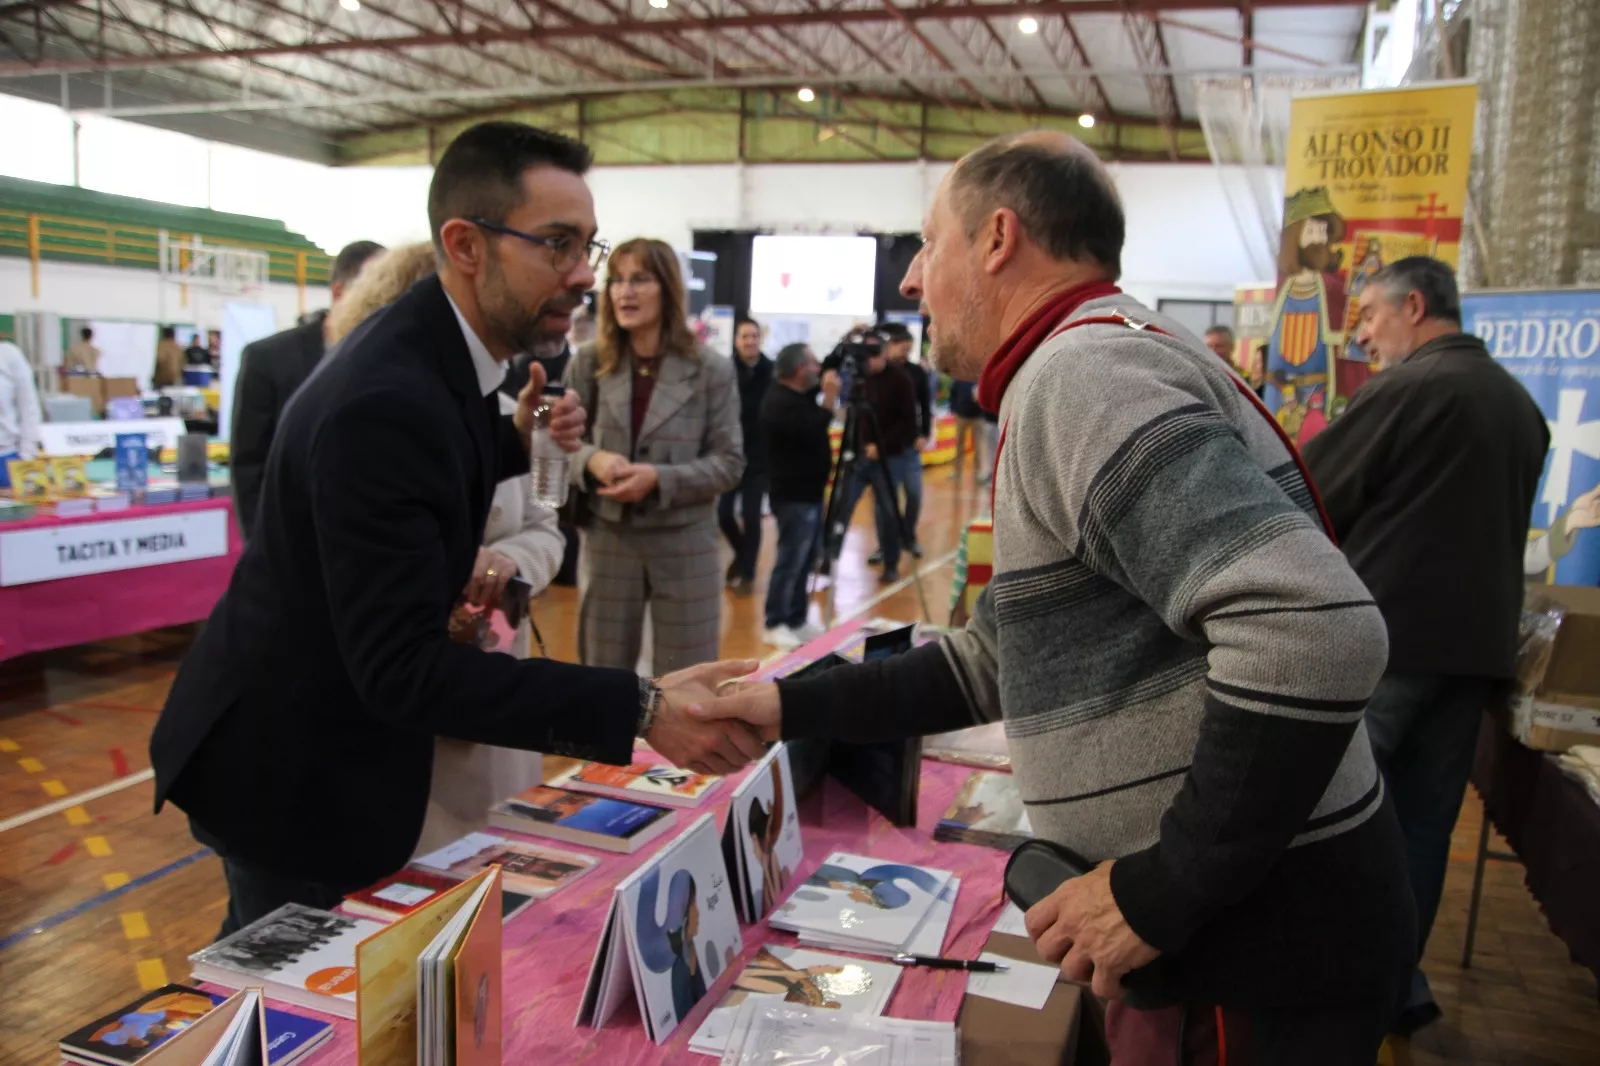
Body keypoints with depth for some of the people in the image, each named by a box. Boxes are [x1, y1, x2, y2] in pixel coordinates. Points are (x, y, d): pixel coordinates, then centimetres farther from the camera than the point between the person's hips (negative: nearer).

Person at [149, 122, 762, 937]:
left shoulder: (427, 345, -3)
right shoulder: (386, 400, -32)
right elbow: (402, 667, -35)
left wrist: (517, 442, -5)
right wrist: (641, 710, -40)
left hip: (329, 734, 9)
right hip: (292, 768, -9)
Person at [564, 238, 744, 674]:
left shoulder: (711, 369, -6)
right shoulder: (588, 362, -1)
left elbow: (729, 462, -7)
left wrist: (659, 478, -20)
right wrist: (592, 460, -19)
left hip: (684, 544, -1)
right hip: (607, 540, 2)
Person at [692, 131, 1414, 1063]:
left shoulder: (1083, 371, -19)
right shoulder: (1081, 371, 14)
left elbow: (1317, 634, -32)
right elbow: (1001, 661, 17)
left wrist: (1159, 892, -23)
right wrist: (799, 707, 11)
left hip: (1267, 945, -9)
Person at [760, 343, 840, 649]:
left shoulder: (799, 396, 12)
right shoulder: (780, 402, -18)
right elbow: (810, 433, -27)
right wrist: (830, 398, -21)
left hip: (809, 491, 11)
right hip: (794, 495, -11)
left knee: (805, 561, 14)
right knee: (791, 561, -6)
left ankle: (796, 621, 22)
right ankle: (775, 625, 3)